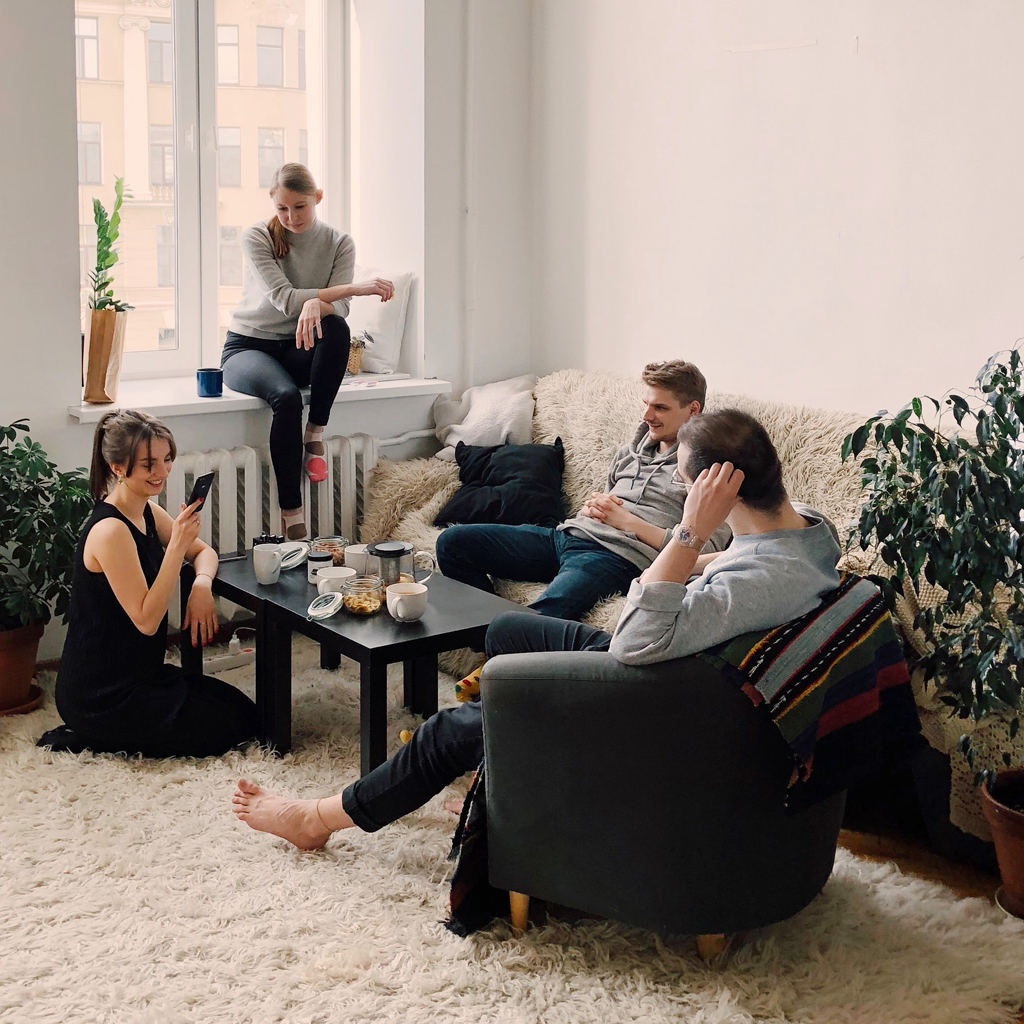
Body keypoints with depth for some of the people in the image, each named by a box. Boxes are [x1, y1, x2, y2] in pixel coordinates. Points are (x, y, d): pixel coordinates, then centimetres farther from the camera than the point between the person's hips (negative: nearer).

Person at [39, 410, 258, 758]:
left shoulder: (147, 512, 3)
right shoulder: (110, 531, -25)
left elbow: (204, 552, 13)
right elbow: (147, 620, -25)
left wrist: (202, 585, -10)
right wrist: (176, 546, -32)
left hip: (138, 674, 9)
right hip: (99, 694, -9)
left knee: (244, 712, 14)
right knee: (228, 729, -4)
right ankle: (90, 739, -1)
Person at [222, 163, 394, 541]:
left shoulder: (339, 244, 1)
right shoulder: (257, 237, -7)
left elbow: (339, 308, -13)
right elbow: (284, 299, -20)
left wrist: (317, 304, -40)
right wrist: (357, 288, -27)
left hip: (298, 352, 2)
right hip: (247, 346, -2)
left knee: (337, 328, -34)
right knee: (286, 397, -36)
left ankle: (314, 437, -24)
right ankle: (291, 516, -33)